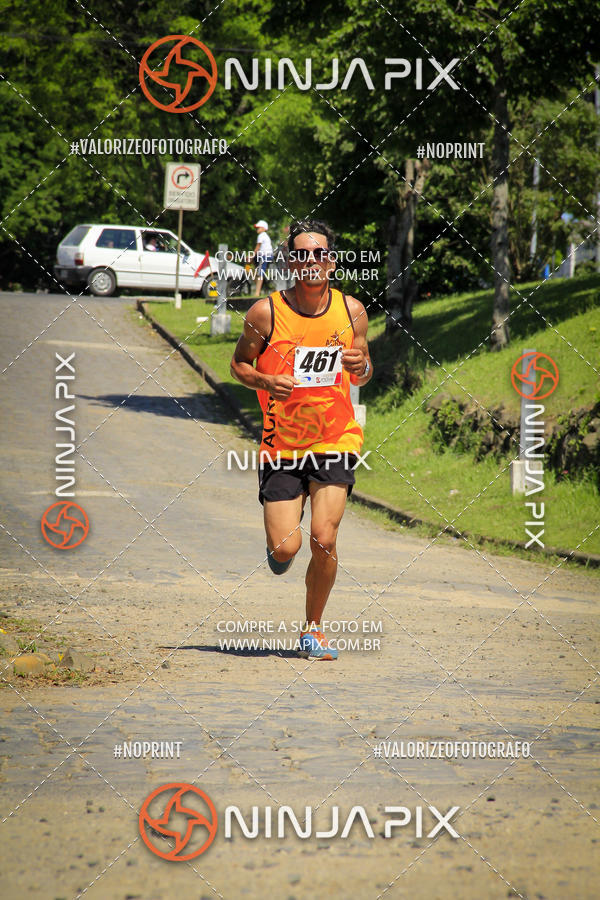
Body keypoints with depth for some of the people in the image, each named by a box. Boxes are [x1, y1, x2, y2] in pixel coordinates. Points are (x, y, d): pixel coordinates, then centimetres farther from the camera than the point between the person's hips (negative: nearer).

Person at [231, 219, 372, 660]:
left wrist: (361, 366, -13)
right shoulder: (266, 313, -8)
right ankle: (280, 548, 33)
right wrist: (266, 382, -16)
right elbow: (239, 363, 5)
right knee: (285, 547, -7)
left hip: (336, 441, 1)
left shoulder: (351, 311, -2)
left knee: (324, 541, -11)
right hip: (282, 445, -1)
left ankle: (313, 628, 11)